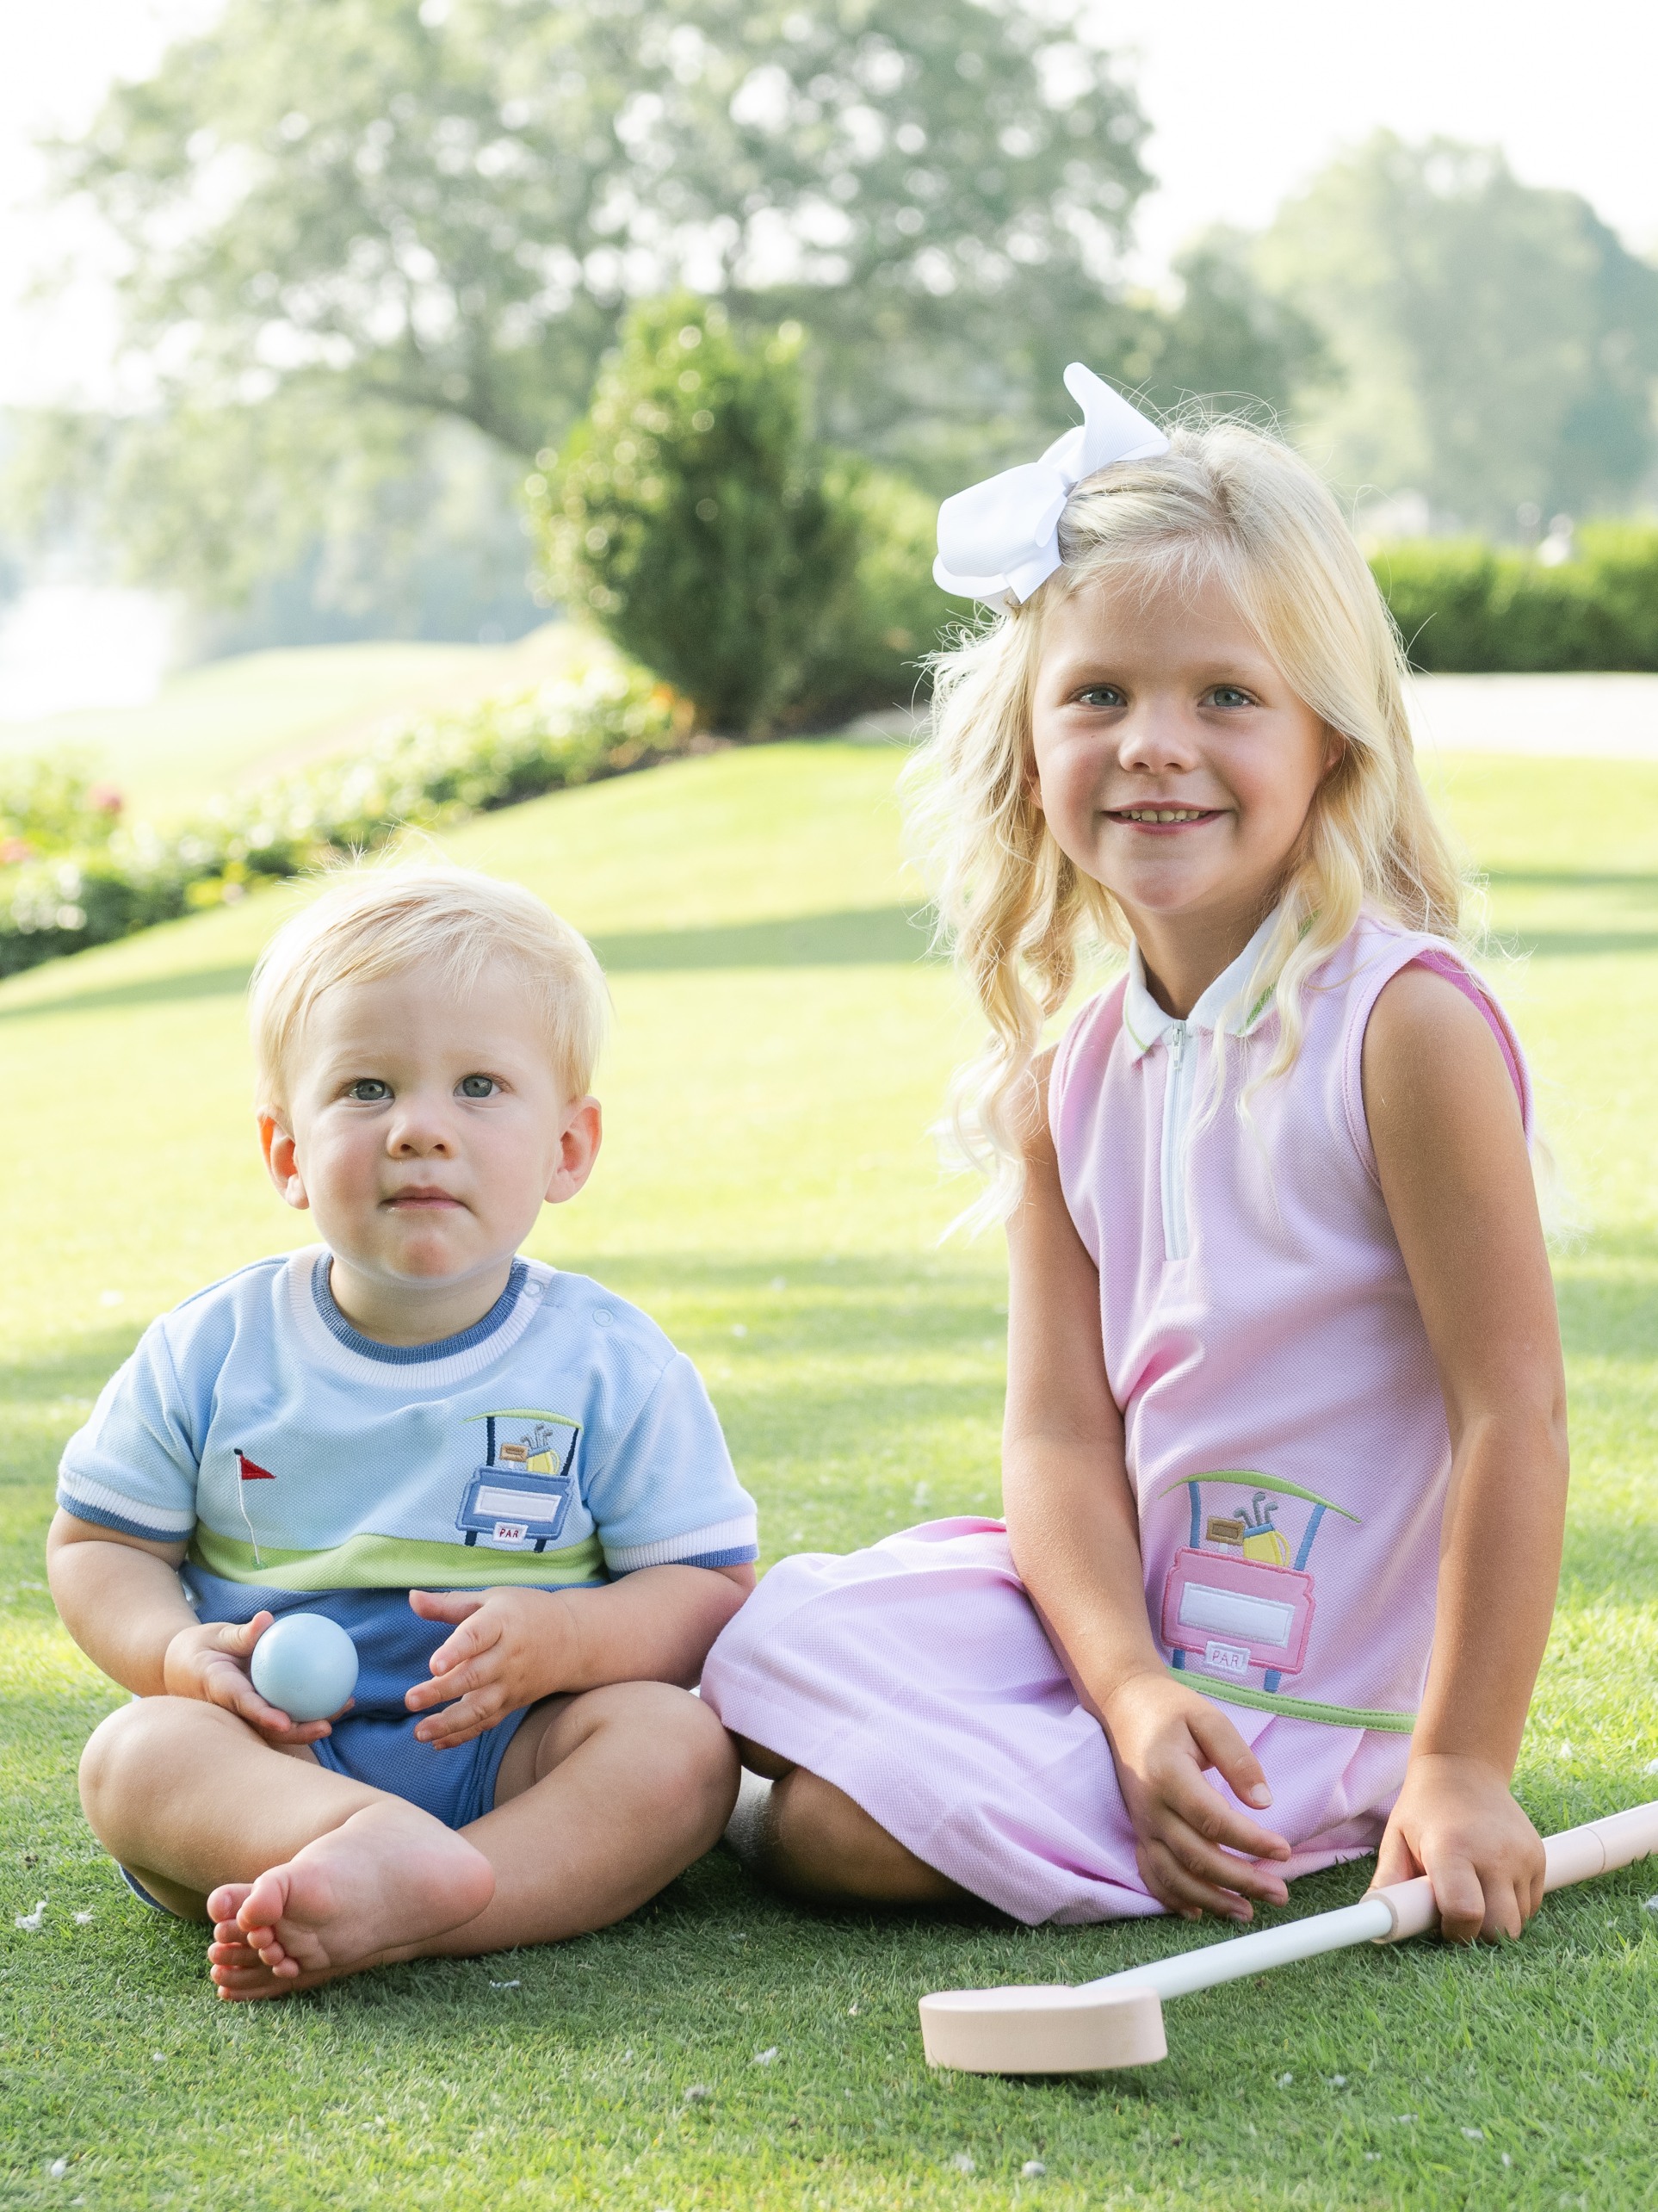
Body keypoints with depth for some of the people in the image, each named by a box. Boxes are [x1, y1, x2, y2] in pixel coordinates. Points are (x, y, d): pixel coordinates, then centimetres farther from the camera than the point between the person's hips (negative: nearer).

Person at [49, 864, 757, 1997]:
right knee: (134, 1754, -28)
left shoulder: (613, 1364, -2)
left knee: (680, 1743, -27)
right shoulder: (210, 1355, 2)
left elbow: (709, 1590, -2)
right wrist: (177, 1653, -13)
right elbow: (99, 1546, 9)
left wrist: (565, 1639, -22)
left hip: (510, 1750, 0)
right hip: (278, 1754, 1)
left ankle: (391, 1918, -46)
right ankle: (382, 1853, -56)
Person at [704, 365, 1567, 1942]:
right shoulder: (1072, 1080, 3)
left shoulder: (1404, 1026, -17)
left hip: (1316, 1694, -6)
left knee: (847, 1828, -18)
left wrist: (1464, 1769, -20)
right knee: (737, 1649, 1)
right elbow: (1059, 1429, -2)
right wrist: (1130, 1692, -19)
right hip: (1127, 1621, 6)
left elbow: (1514, 1416, -19)